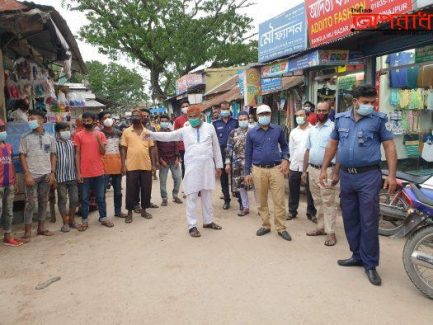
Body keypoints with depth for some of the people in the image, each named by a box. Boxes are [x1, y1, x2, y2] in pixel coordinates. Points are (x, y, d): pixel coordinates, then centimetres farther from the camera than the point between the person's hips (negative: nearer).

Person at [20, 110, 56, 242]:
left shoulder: (50, 138, 8)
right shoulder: (26, 138, 1)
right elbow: (22, 156, -1)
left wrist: (52, 172, 1)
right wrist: (27, 174, -10)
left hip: (46, 175, 3)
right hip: (32, 175, -3)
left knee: (44, 202, 9)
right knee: (30, 203, -1)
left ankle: (41, 227, 20)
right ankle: (27, 231, 7)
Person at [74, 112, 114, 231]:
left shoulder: (100, 134, 4)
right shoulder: (79, 135, 0)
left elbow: (103, 152, -1)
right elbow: (77, 154, -1)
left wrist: (98, 139, -15)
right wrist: (78, 172, -6)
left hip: (99, 171, 1)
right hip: (84, 173, -1)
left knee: (101, 197, 10)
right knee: (84, 198, 7)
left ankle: (103, 218, 21)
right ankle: (85, 221, 18)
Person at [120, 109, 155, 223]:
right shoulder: (126, 131, 2)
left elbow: (151, 148, 10)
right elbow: (123, 149, 1)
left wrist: (153, 163, 6)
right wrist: (123, 165, -5)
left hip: (146, 166, 2)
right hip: (131, 166, -2)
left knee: (146, 189, 9)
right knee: (131, 190, 4)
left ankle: (144, 210, 25)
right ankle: (130, 212, 16)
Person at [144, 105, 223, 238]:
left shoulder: (209, 127, 7)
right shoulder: (184, 130, 7)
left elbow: (216, 147, 9)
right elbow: (168, 136, 8)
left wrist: (218, 165, 8)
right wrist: (151, 133, -2)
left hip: (208, 166, 1)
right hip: (192, 167, -1)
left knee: (207, 195, 12)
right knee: (191, 197, 0)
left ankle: (208, 221, 26)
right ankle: (192, 226, 9)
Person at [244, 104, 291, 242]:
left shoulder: (278, 130, 3)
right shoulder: (251, 133, 3)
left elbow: (284, 146, 16)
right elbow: (248, 154, 7)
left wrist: (285, 159, -2)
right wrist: (247, 173, 5)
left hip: (276, 169, 0)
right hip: (258, 170, 1)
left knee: (279, 200, 0)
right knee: (262, 201, 10)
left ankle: (281, 228, 11)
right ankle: (266, 226, 24)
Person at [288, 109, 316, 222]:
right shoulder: (293, 132, 10)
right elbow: (291, 148, 12)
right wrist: (291, 161, 7)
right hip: (295, 166, 4)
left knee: (310, 191, 6)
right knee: (293, 191, 11)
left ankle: (311, 213, 19)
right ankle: (292, 211, 24)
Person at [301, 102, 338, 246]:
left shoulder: (334, 127, -6)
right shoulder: (312, 129, 14)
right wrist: (304, 171, 16)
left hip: (327, 170, -6)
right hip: (312, 169, 6)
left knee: (328, 202, -3)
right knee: (318, 201, 14)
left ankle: (330, 232, 4)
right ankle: (321, 227, 24)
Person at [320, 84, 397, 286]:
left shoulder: (379, 119, -3)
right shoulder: (341, 119, 8)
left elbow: (389, 147, -4)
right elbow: (332, 145, 14)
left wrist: (391, 175, -12)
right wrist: (324, 169, 10)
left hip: (368, 176, -4)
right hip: (346, 176, 4)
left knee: (369, 222, 0)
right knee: (350, 219, 13)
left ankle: (370, 264, 13)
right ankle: (357, 255, 28)